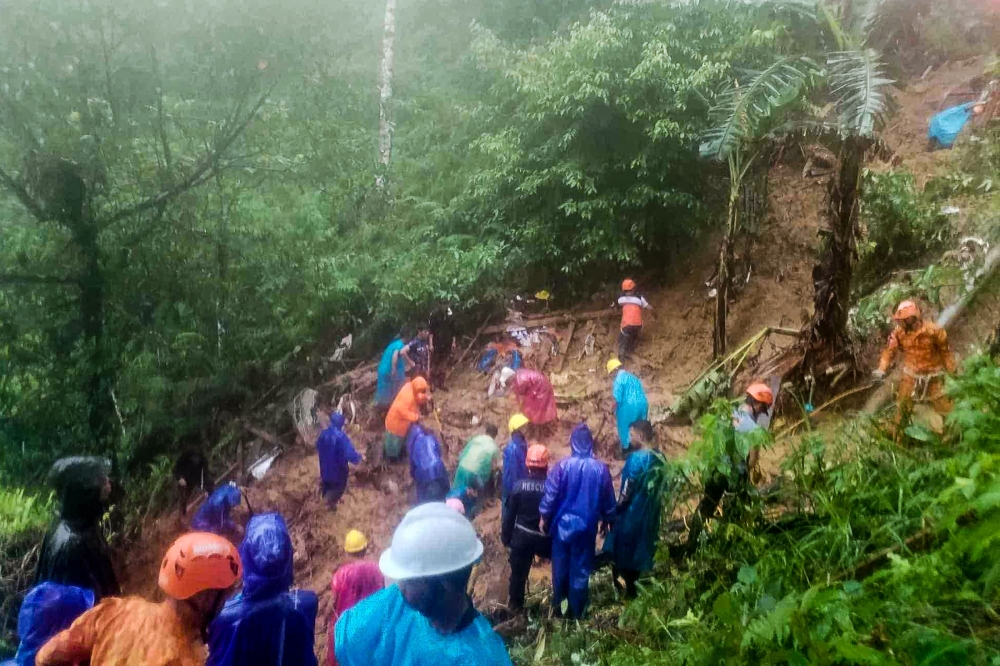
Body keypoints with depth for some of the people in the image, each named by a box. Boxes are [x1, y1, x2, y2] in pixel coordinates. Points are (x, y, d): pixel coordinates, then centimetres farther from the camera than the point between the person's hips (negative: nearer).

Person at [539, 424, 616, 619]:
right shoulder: (601, 468, -8)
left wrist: (544, 517, 4)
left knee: (560, 567, 14)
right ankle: (576, 611, 18)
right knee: (581, 569, 11)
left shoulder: (562, 465, -14)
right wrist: (606, 519, 18)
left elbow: (550, 494, -10)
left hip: (563, 524, 0)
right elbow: (608, 499, 2)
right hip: (587, 526, 1)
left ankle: (559, 607, 26)